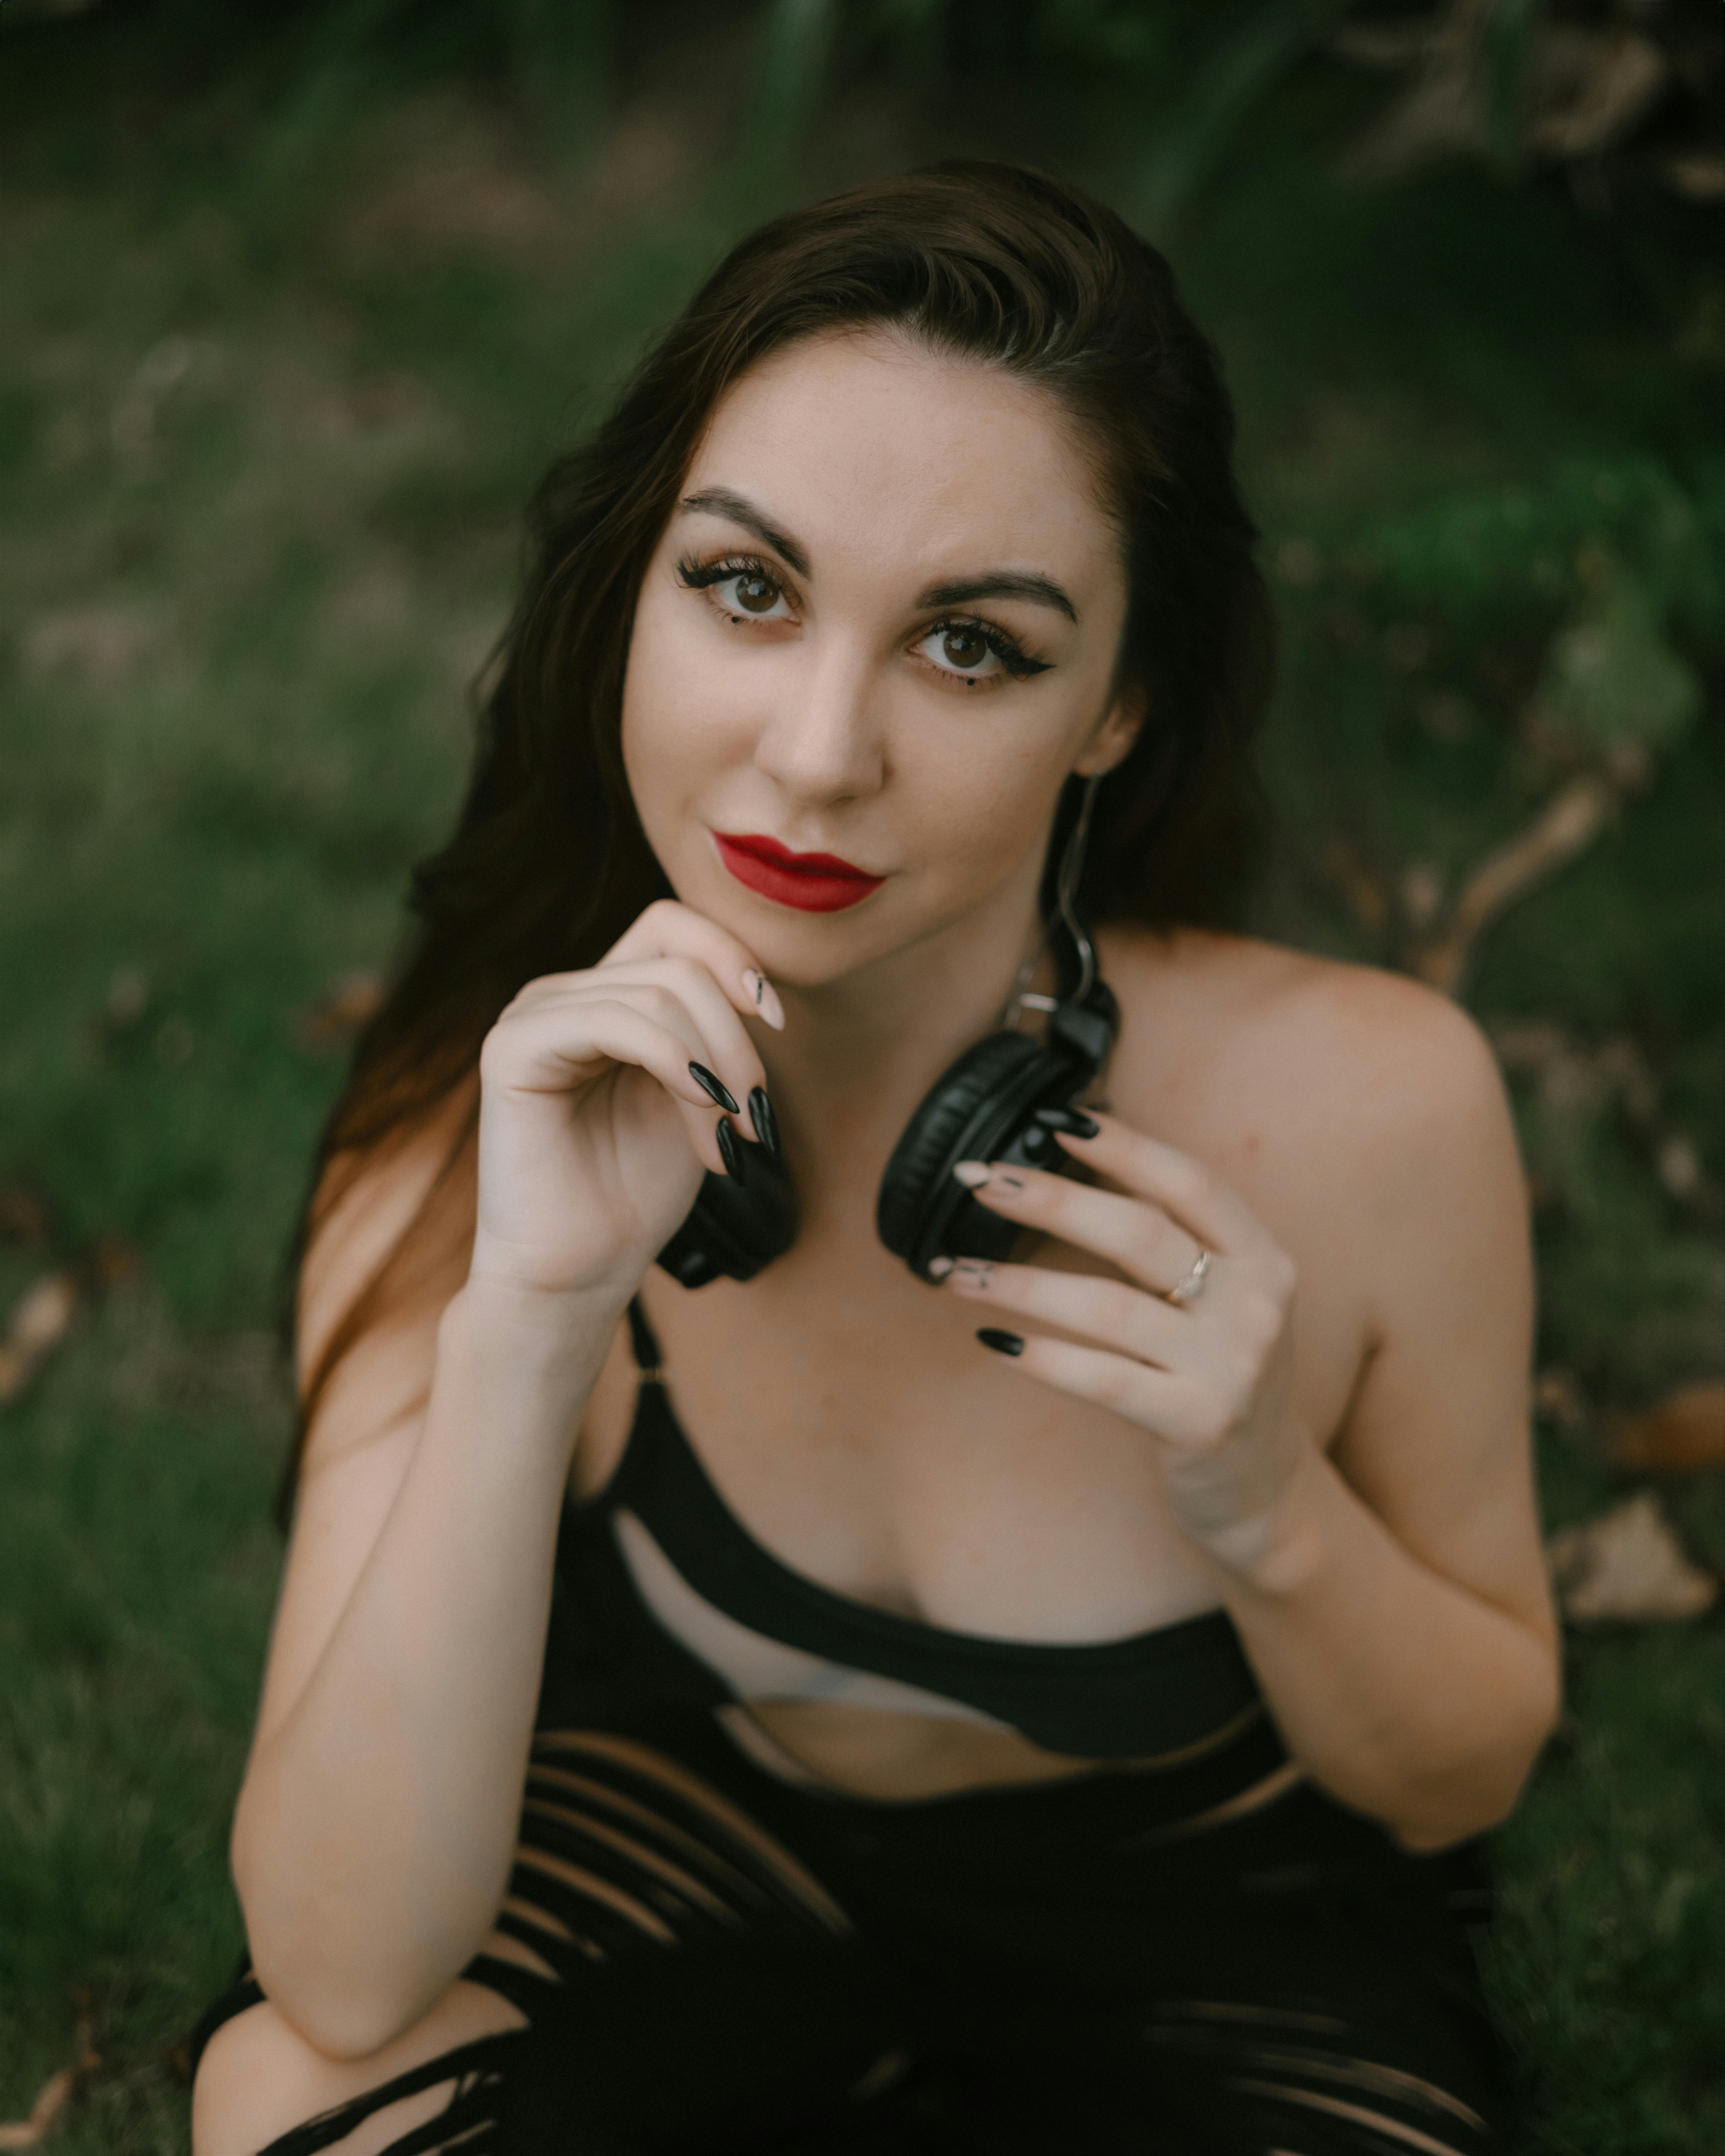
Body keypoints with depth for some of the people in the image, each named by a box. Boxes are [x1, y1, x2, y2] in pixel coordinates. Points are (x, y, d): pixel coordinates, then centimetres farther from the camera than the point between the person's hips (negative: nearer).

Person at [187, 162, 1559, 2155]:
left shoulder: (1367, 1111, -25)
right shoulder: (489, 1123, -21)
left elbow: (1465, 1769, -7)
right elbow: (341, 1982, -29)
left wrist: (1268, 1509, -29)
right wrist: (525, 1322, -40)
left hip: (1211, 1934, 0)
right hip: (678, 1838, 1)